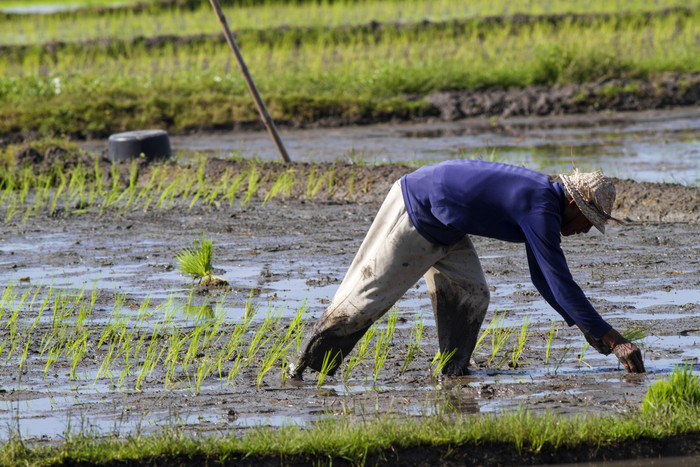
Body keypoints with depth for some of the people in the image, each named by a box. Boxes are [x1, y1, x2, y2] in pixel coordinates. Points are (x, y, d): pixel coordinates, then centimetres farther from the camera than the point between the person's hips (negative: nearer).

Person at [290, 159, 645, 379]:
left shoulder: (544, 200, 6)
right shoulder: (541, 211, -24)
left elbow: (545, 280, 17)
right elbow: (562, 284, -27)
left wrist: (584, 326, 11)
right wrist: (613, 341, -25)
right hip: (414, 213, -10)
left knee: (469, 296, 1)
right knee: (368, 296, -1)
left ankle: (453, 374, 6)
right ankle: (307, 364, 11)